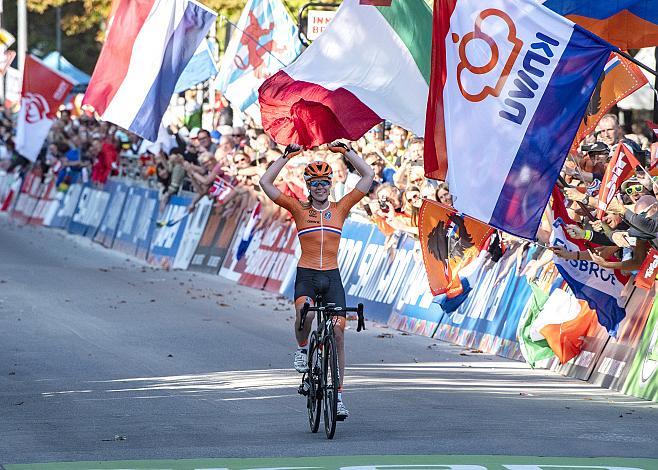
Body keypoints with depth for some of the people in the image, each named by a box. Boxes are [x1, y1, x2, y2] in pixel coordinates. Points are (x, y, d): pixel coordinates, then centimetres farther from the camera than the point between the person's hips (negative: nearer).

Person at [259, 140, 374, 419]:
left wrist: (346, 152, 2)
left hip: (332, 278, 2)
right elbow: (265, 182, 0)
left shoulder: (340, 208, 8)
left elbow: (368, 176, 6)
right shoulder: (299, 210, 5)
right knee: (304, 313, -34)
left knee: (338, 331, -9)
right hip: (306, 276, -2)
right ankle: (302, 348, -1)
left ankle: (338, 393, -1)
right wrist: (287, 157, -1)